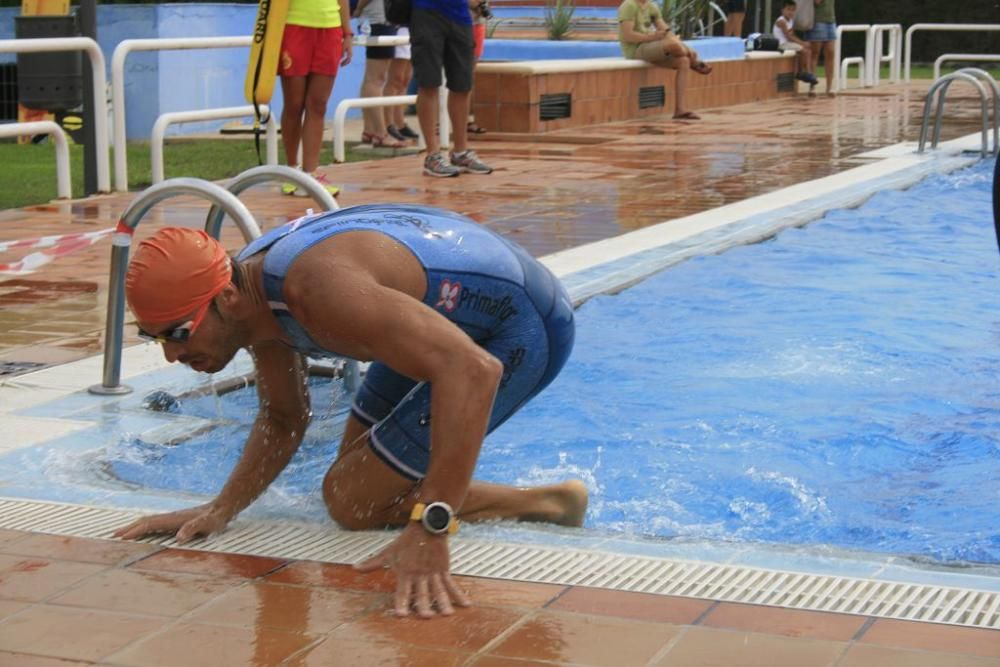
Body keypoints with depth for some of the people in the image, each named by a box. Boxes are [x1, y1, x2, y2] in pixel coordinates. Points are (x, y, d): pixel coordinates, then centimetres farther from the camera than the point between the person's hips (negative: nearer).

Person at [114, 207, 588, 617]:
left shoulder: (317, 289, -38)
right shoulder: (251, 291, -8)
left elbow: (471, 370, -46)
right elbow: (282, 419, 7)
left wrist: (429, 529, -52)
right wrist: (220, 510, -9)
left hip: (521, 327, -9)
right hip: (450, 317, 9)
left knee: (351, 500, -11)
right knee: (355, 476, 17)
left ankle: (549, 505, -3)